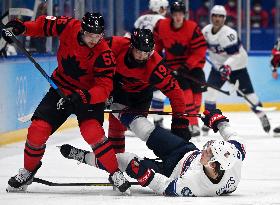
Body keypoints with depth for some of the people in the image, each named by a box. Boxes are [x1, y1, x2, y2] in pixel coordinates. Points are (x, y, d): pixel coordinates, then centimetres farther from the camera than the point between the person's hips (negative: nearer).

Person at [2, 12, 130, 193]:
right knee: (38, 129, -4)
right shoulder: (68, 27, -16)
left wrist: (84, 97, -44)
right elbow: (45, 24, 2)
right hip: (61, 88, 4)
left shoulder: (104, 54, -26)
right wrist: (20, 27, -12)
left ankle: (115, 174, -16)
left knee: (91, 130, -28)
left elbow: (104, 88, -29)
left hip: (89, 94, -4)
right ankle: (28, 171, 21)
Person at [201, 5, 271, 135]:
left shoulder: (229, 33, -28)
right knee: (210, 91, -11)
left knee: (248, 93, -3)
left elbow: (236, 54, -33)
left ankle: (262, 117, 18)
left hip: (236, 66, -5)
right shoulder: (206, 30, -9)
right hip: (218, 66, 5)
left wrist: (228, 66, -46)